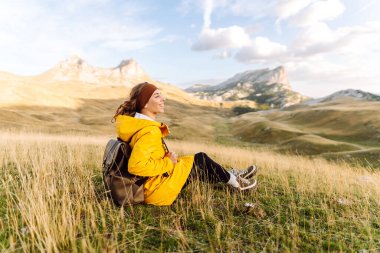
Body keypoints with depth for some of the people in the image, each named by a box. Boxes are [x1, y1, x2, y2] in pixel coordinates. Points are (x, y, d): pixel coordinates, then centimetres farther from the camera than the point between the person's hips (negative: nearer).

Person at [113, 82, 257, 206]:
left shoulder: (135, 122, 2)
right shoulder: (149, 132, -28)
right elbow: (136, 166, -37)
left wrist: (167, 159, 2)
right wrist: (168, 163, -22)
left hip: (146, 185, 9)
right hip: (157, 189, -9)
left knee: (199, 159, 16)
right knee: (201, 160, 3)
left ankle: (231, 175, 32)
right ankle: (234, 181, 25)